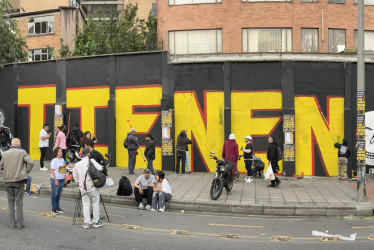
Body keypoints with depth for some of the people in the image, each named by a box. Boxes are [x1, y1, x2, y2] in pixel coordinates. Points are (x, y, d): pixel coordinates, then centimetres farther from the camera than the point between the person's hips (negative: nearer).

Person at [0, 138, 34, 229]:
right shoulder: (22, 152, -7)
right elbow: (31, 162, -17)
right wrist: (26, 171, -3)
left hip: (8, 180, 3)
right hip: (19, 180, -3)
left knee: (10, 202, 13)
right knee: (19, 202, 4)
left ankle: (12, 223, 15)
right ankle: (19, 224, 8)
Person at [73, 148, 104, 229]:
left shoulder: (77, 164, 6)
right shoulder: (91, 161, -8)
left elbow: (75, 176, 13)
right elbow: (99, 168, -14)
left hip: (83, 188, 4)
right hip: (92, 187, -4)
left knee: (86, 205, 10)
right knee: (95, 204, 8)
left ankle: (86, 223, 8)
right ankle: (96, 222, 13)